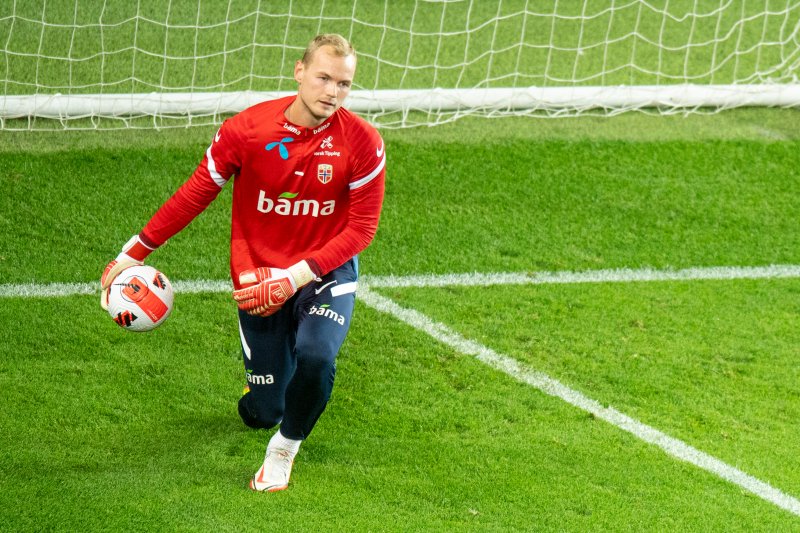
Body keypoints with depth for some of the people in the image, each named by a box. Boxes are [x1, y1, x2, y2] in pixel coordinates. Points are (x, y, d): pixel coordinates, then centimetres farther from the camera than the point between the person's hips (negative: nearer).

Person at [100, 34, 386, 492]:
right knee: (261, 414, 2)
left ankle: (286, 447, -2)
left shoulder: (362, 142, -15)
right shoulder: (247, 130, -13)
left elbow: (361, 227, -11)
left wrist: (296, 276, -21)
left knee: (315, 356, -33)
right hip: (259, 279, 1)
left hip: (328, 273, -1)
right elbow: (194, 195, -2)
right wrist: (133, 254, -2)